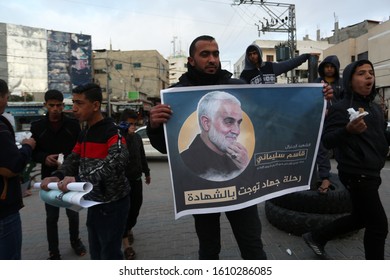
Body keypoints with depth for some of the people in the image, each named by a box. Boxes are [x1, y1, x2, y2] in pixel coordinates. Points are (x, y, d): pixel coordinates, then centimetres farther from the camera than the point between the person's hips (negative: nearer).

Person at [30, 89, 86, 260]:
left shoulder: (73, 124, -3)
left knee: (73, 213, 12)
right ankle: (53, 252, 25)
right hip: (49, 178, 1)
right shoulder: (37, 126, 0)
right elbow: (33, 152, 4)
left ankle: (75, 241, 37)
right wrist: (44, 158, -16)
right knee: (52, 216, 10)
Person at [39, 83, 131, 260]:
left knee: (110, 255, 5)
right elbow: (74, 159, 8)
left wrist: (80, 179, -40)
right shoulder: (84, 133, 10)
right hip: (94, 202, 9)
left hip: (113, 202, -8)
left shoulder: (112, 130, -19)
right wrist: (57, 176, -12)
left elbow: (118, 160, -35)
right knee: (96, 253, 23)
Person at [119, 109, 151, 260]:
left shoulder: (137, 137, 7)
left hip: (136, 179, 6)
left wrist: (146, 172, 24)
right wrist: (127, 135, -33)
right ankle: (126, 242, 5)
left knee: (135, 207, 16)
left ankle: (129, 228, 41)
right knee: (124, 210, -3)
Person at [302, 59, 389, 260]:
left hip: (371, 173, 9)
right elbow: (327, 141, -21)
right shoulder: (341, 108, -14)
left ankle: (316, 237, 33)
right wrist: (348, 130, -38)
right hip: (357, 174, -9)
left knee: (360, 218, 19)